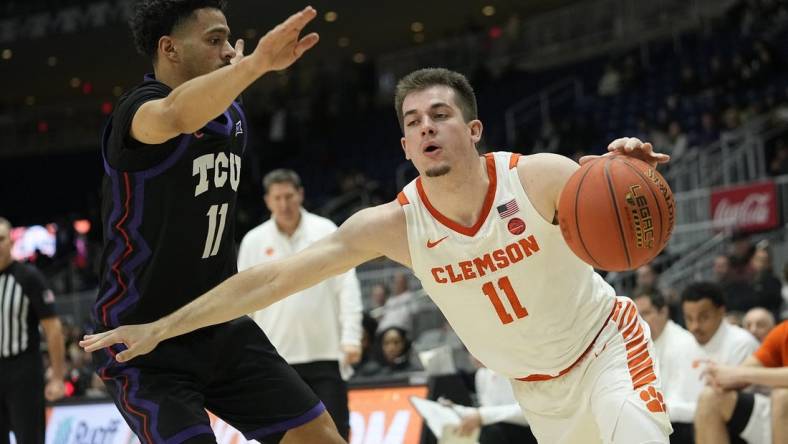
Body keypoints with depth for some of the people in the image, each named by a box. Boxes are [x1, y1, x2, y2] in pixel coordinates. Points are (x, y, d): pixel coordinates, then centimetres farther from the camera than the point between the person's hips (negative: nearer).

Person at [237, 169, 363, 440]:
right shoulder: (254, 241, 5)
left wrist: (351, 338, -8)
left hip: (326, 354, -1)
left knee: (335, 427, -1)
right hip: (277, 357, 1)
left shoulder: (326, 231, 1)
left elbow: (347, 287, 0)